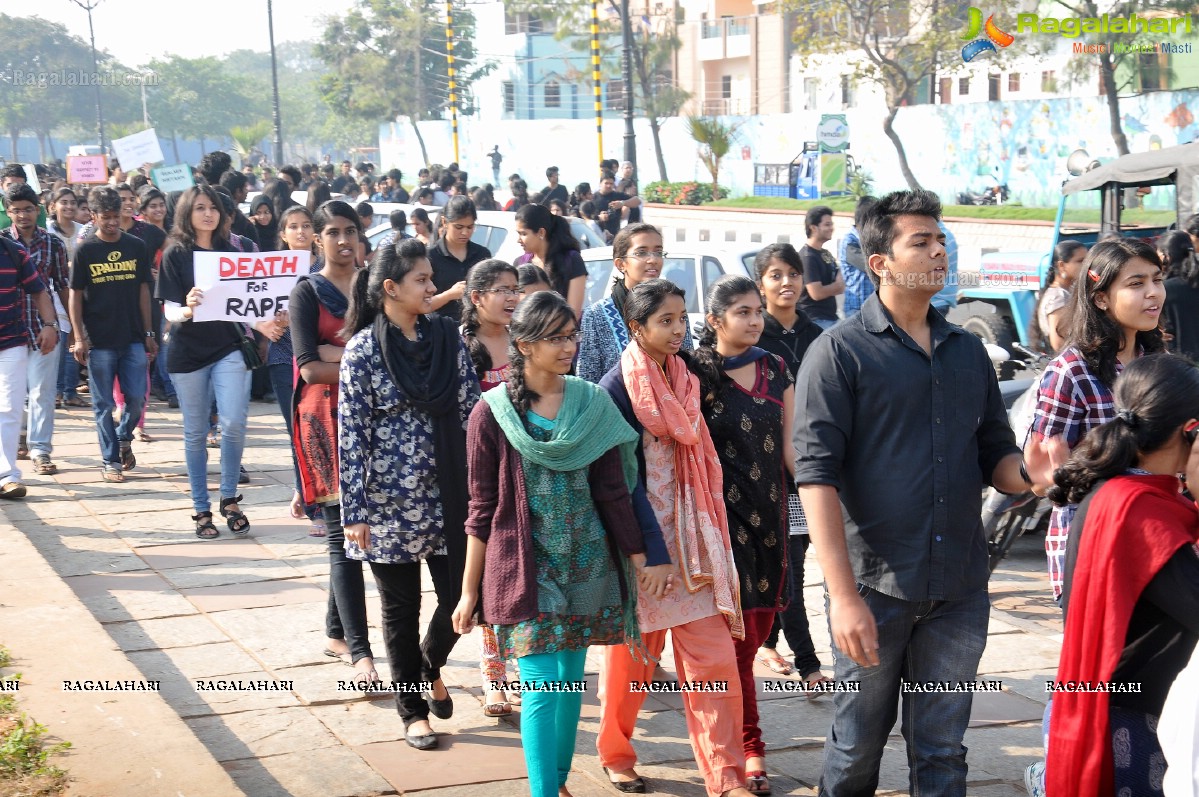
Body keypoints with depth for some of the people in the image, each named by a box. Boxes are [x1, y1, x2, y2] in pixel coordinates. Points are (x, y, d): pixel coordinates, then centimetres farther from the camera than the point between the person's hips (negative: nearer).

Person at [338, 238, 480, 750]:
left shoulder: (446, 335, 2)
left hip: (446, 493, 3)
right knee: (401, 607, 8)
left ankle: (430, 668, 34)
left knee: (460, 596, 3)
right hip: (390, 498, -3)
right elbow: (350, 434, -8)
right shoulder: (363, 349, -8)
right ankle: (413, 711, 24)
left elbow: (470, 410, 5)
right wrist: (355, 511, -10)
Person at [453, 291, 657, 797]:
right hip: (526, 565, -3)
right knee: (542, 686, -8)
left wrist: (639, 559, 4)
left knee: (571, 676, 11)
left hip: (587, 563, 3)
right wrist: (469, 589, -1)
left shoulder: (592, 404, 2)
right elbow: (482, 508, -3)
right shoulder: (493, 412, -6)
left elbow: (612, 491, 5)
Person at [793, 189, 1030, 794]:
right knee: (857, 748, 8)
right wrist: (844, 596, -19)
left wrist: (1033, 476, -10)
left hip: (959, 590, 4)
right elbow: (816, 474, -11)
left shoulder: (968, 352, 12)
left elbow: (996, 455, 16)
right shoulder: (840, 352, -5)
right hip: (874, 587, -4)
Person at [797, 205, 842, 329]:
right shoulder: (807, 257, -14)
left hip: (831, 317, 9)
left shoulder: (826, 254, 13)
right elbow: (817, 293, -21)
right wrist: (837, 285, -4)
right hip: (816, 319, -9)